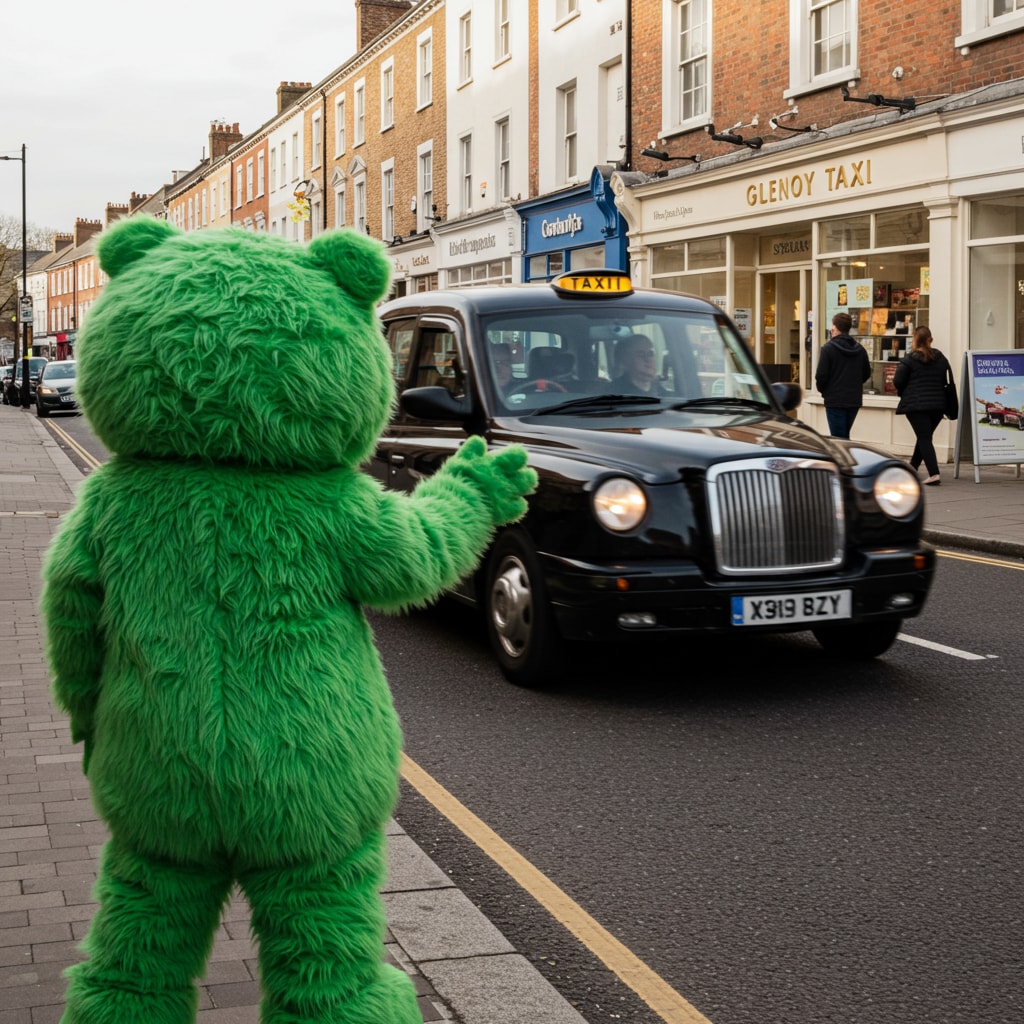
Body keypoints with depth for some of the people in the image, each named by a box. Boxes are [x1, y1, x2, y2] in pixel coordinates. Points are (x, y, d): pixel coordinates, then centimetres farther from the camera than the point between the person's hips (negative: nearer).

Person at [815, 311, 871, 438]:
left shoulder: (828, 348, -11)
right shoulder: (860, 349, 5)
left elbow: (821, 375, -13)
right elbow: (867, 373, 11)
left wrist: (822, 389, 6)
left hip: (835, 400, -5)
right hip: (854, 400, 5)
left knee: (838, 437, -3)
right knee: (845, 435, 18)